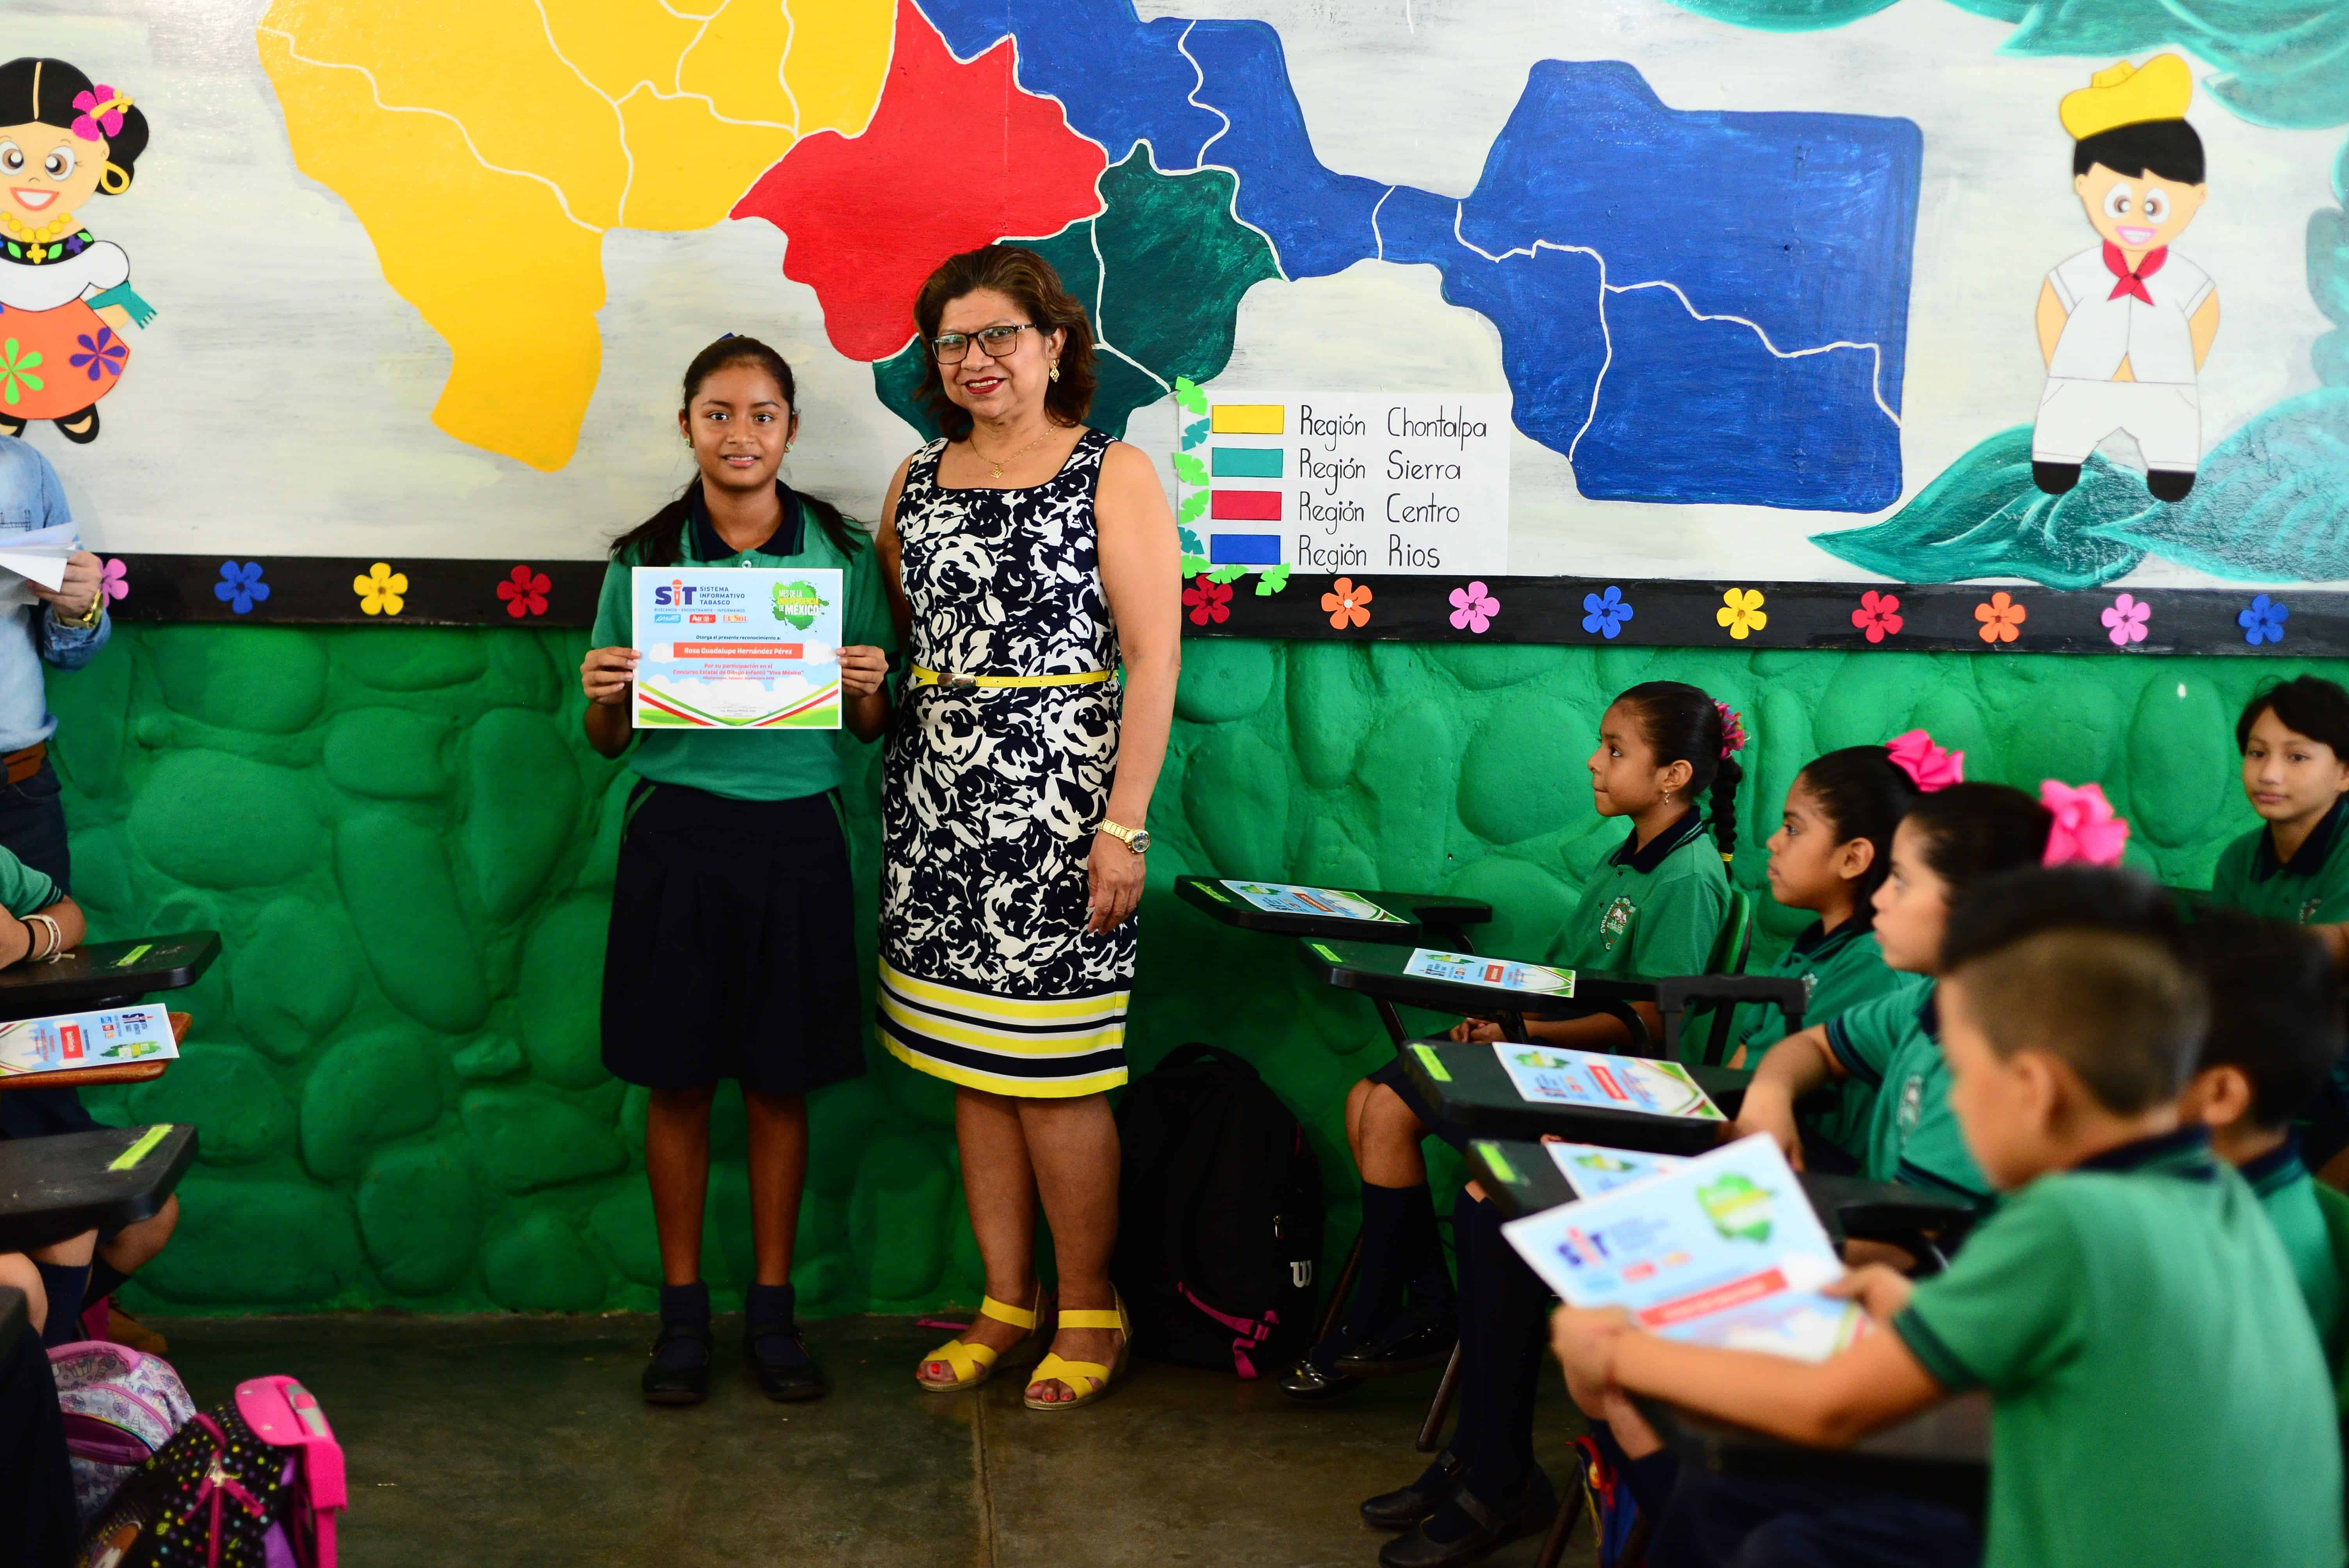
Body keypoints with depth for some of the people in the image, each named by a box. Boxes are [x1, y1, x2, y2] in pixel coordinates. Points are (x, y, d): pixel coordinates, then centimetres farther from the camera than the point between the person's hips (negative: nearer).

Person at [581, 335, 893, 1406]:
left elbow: (872, 731, 8)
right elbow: (609, 740, 8)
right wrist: (602, 697, -13)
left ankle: (772, 1305, 22)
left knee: (780, 1079, 7)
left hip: (795, 835, 0)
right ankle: (682, 1307, 21)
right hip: (676, 833, 0)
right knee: (677, 1079, 6)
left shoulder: (842, 554, 3)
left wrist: (866, 689, -13)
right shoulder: (644, 558, 3)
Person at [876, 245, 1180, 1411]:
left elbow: (1153, 658, -7)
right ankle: (1006, 1302, 23)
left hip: (1055, 793, -5)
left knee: (1053, 1074, -3)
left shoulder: (1114, 474, -2)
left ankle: (1090, 1311, 15)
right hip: (934, 797, 5)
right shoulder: (916, 482, 13)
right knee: (970, 1066, 9)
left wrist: (1125, 824, -14)